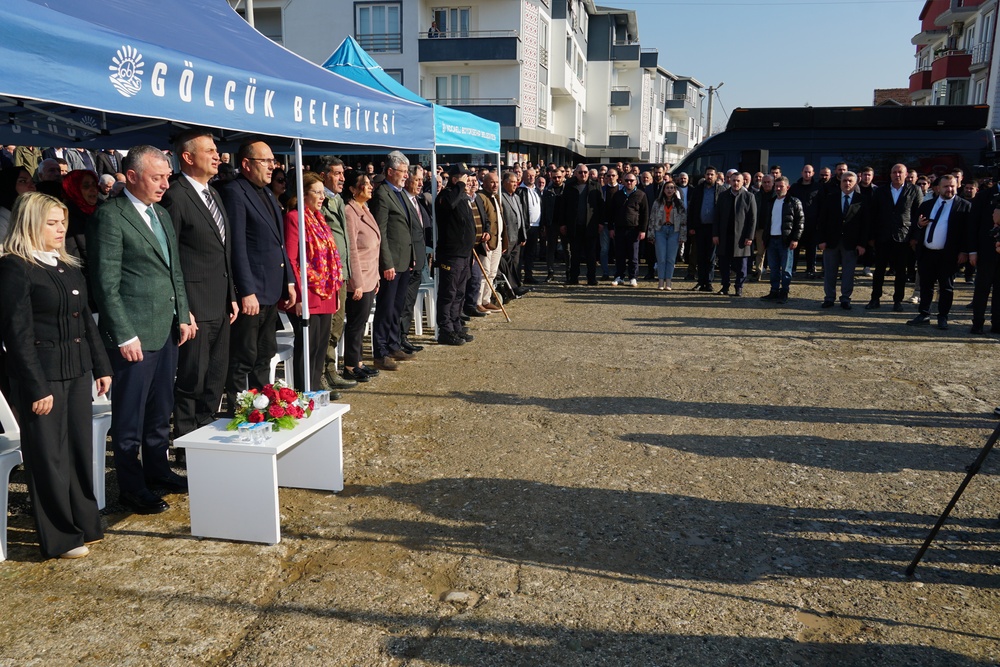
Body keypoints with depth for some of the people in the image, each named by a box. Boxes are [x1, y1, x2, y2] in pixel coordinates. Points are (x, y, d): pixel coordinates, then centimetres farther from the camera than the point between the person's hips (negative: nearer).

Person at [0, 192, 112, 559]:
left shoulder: (68, 267, 12)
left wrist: (101, 366, 13)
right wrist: (37, 388, -16)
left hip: (77, 371, 7)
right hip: (42, 375, -7)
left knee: (81, 448, 14)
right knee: (49, 456, 4)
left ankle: (85, 524, 28)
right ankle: (60, 538, 15)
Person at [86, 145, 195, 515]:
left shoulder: (162, 214, 14)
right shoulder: (110, 216, -10)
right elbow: (106, 283, -13)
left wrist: (184, 315, 12)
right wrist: (125, 336, -15)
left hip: (167, 330, 8)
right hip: (133, 336, -7)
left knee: (160, 410, 17)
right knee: (129, 415, 4)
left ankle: (157, 469, 32)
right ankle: (132, 487, 16)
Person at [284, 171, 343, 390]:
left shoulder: (318, 217, 17)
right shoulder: (294, 217, -9)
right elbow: (291, 259, -14)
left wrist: (335, 292, 14)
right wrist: (299, 296, -18)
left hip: (326, 296, 8)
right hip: (308, 296, -8)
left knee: (321, 346, 12)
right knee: (307, 346, -2)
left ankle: (316, 390, 22)